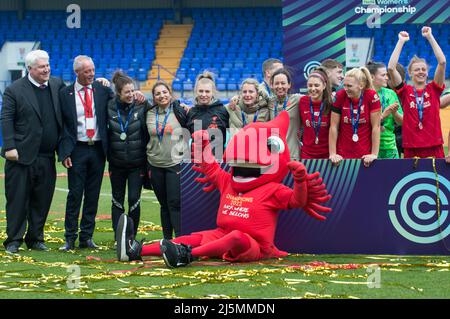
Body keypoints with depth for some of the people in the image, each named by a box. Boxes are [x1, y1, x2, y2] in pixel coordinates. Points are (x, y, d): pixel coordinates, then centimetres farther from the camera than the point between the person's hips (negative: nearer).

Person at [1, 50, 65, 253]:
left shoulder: (57, 85, 11)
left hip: (47, 158, 5)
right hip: (22, 156, -4)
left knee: (42, 201, 9)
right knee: (17, 200, 0)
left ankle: (35, 239, 20)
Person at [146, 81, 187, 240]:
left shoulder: (179, 112, -2)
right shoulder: (150, 114, 8)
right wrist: (147, 166, 14)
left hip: (175, 164, -4)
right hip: (155, 165, 4)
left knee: (175, 203, -10)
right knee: (164, 204, 9)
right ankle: (167, 239, 15)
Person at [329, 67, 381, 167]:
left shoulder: (371, 96, -9)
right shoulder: (340, 96, -6)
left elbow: (376, 126, -7)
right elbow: (333, 127, -2)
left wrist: (374, 154, -9)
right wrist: (333, 154, -4)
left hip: (365, 156, -1)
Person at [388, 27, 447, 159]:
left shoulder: (434, 89, 6)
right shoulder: (405, 91, 5)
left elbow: (442, 62, -4)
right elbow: (391, 67, -6)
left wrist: (430, 36, -3)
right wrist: (401, 41, -2)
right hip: (411, 149, 0)